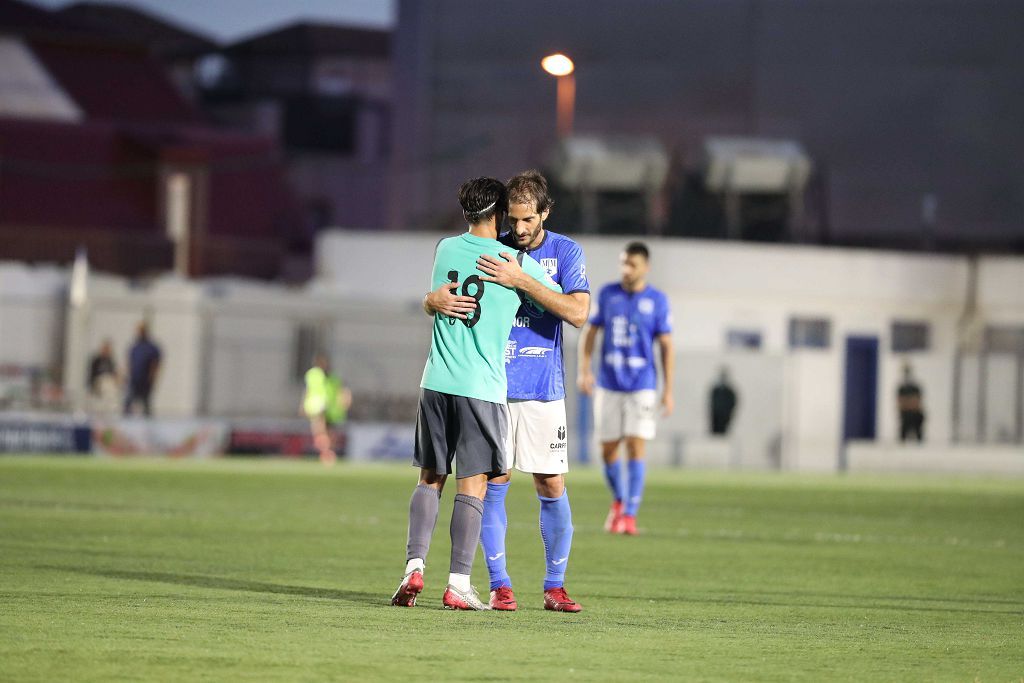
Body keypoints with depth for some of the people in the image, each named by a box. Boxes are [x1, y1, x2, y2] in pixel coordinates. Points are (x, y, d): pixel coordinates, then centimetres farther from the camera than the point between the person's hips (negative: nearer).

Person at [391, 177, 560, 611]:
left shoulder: (444, 249, 7)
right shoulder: (518, 264, -4)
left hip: (436, 383, 4)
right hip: (483, 388, -4)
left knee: (430, 478, 13)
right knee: (473, 484, -1)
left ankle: (414, 568, 1)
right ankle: (458, 584, -4)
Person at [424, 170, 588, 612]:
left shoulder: (566, 253, 1)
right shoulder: (489, 251, 4)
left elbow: (578, 313, -15)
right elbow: (436, 298, 6)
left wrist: (521, 280, -21)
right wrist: (435, 300, -20)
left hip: (543, 389, -1)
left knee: (552, 487, 0)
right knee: (494, 483, -2)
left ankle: (555, 587, 11)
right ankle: (499, 585, 6)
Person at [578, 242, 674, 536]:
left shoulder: (657, 301, -2)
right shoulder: (607, 294, 4)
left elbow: (666, 346, 0)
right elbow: (590, 332, 10)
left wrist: (668, 391, -4)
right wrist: (584, 371, -2)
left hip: (642, 387, -2)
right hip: (608, 385, 2)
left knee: (636, 448, -10)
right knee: (608, 450, 5)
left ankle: (629, 515, -8)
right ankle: (619, 500, 30)